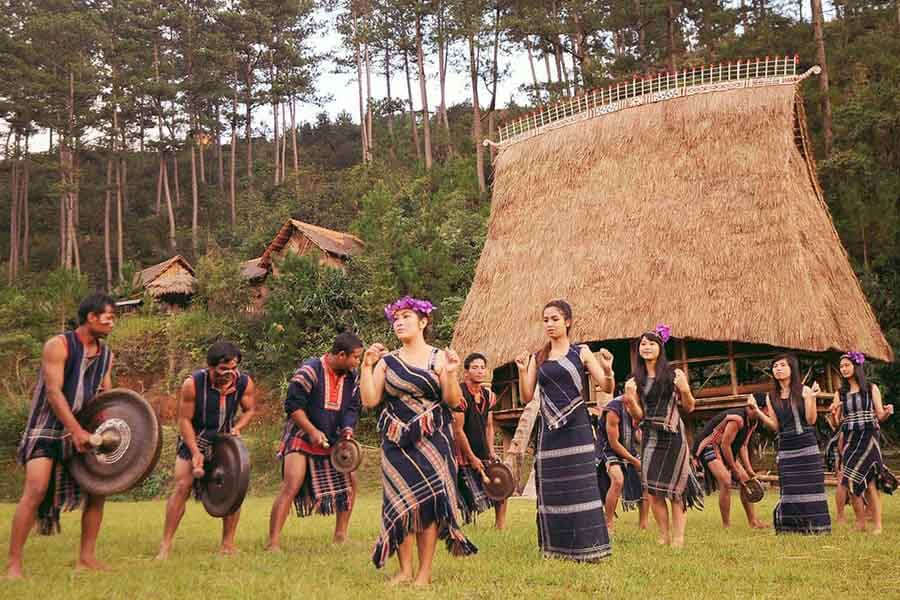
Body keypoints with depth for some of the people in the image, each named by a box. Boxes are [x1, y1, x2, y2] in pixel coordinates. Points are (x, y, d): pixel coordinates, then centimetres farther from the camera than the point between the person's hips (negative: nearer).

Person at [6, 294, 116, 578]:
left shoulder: (106, 355, 6)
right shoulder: (58, 346, -14)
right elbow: (53, 392, -20)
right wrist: (77, 432, -26)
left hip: (81, 429, 7)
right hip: (46, 428, -7)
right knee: (36, 489, -19)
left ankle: (86, 557, 14)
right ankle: (13, 563, -13)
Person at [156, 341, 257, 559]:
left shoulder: (245, 383, -19)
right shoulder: (192, 384, -27)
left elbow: (250, 409, 1)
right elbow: (184, 420, -18)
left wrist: (238, 427, -18)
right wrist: (195, 452, -23)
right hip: (193, 440, -3)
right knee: (182, 486, -12)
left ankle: (228, 543, 9)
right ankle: (166, 545, -4)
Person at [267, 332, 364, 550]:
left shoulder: (351, 377, 2)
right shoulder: (310, 371, -18)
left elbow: (353, 407, 8)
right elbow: (293, 405, -17)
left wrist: (348, 428, -11)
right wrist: (312, 431, -23)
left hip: (332, 441, 7)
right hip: (301, 438, -7)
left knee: (348, 483, 8)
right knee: (291, 486, -17)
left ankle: (340, 536, 23)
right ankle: (273, 542, -14)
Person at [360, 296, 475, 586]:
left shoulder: (439, 358, 1)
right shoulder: (387, 361, 6)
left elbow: (453, 401, -3)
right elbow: (369, 400, -1)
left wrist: (451, 375, -19)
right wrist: (366, 366, -8)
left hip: (432, 442, -2)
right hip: (397, 442, 2)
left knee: (429, 501, -2)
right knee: (400, 502, 0)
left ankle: (425, 572, 8)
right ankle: (405, 570, 11)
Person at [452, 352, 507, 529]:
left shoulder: (488, 395, 8)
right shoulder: (460, 394, -16)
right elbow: (458, 430, -17)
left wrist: (491, 451, 3)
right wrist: (472, 457, -14)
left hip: (483, 454, 7)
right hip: (464, 456, -7)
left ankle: (500, 526, 19)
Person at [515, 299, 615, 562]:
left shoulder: (581, 352, 2)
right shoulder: (537, 358, 11)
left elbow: (608, 388, -1)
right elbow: (526, 397, 7)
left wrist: (607, 370, -22)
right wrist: (522, 371, -9)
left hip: (577, 429, -3)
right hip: (549, 430, 3)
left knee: (581, 487, -5)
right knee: (551, 489, 5)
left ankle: (587, 547, 2)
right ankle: (557, 547, 15)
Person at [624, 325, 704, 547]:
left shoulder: (674, 374, -1)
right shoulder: (636, 380, 8)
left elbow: (689, 408, 4)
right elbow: (639, 415, 6)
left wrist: (685, 391, -15)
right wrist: (629, 399, -11)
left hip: (672, 435, -3)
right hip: (649, 436, 3)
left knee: (675, 487, -2)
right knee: (651, 489, 1)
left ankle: (678, 537, 5)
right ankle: (664, 535, 13)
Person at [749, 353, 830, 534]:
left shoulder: (804, 391, -1)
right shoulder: (771, 397, 9)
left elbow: (811, 420, -7)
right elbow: (775, 426, 6)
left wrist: (811, 398, -18)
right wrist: (757, 411, -3)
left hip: (807, 447, -3)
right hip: (785, 449, 3)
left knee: (810, 487, -2)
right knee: (789, 490, 2)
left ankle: (816, 527, 7)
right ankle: (792, 529, 11)